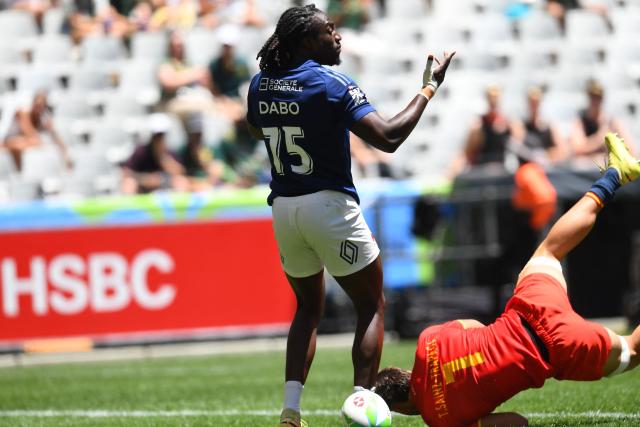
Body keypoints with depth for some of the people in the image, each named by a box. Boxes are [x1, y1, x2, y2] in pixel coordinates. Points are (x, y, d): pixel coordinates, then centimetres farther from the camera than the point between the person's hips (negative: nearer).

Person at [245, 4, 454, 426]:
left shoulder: (261, 84, 4)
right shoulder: (330, 83, -14)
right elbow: (387, 137, -20)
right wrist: (428, 88, -11)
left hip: (284, 209, 6)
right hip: (328, 204, -6)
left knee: (309, 308, 21)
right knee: (372, 306, 7)